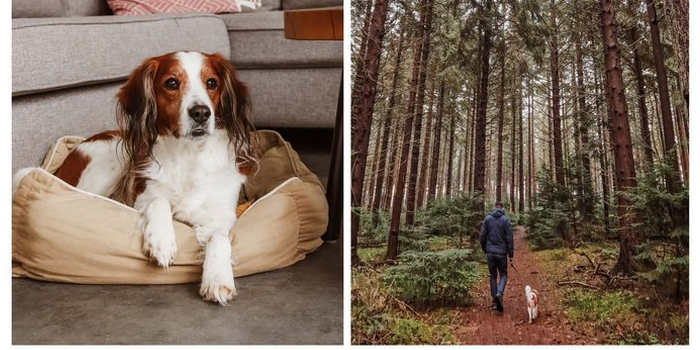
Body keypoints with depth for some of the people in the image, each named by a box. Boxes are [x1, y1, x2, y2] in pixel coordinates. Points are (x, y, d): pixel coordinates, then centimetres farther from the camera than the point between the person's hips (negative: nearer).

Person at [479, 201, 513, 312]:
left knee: (493, 276, 12)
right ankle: (499, 293, -15)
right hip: (501, 252, -2)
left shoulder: (487, 218, 2)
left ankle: (495, 302, 11)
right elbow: (509, 238, -6)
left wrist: (484, 249, 14)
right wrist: (511, 255, -1)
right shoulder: (505, 220, -5)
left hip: (490, 252, 2)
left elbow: (482, 236, 1)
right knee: (503, 274, 12)